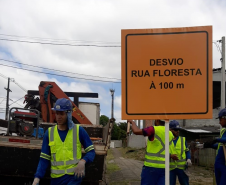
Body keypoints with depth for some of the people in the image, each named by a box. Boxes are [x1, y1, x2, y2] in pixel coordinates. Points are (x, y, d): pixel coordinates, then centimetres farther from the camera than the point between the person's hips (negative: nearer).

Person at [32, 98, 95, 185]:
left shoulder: (79, 130, -3)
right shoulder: (49, 133, 2)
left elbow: (91, 151, 2)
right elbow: (44, 159, 2)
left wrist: (83, 161, -18)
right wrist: (37, 178, -10)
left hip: (74, 176, -3)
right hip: (56, 178, 3)